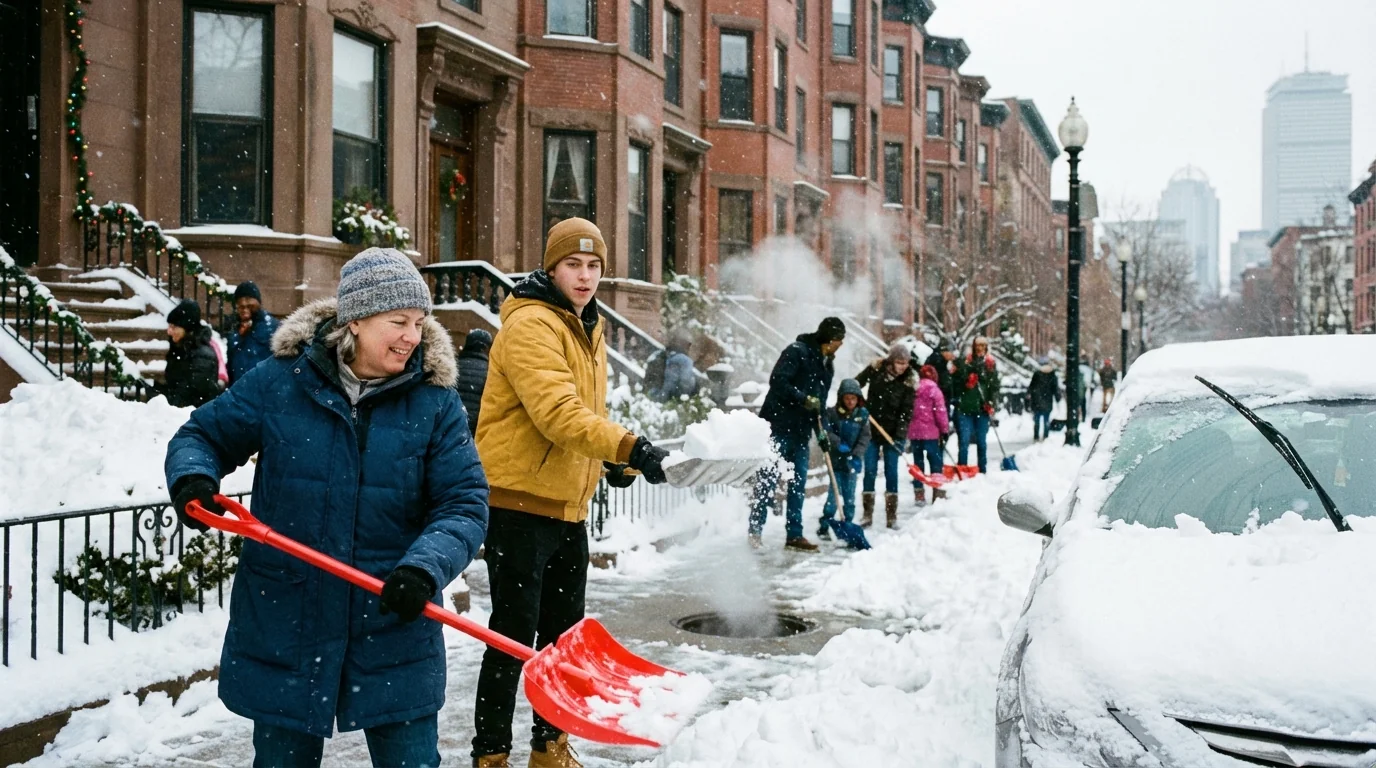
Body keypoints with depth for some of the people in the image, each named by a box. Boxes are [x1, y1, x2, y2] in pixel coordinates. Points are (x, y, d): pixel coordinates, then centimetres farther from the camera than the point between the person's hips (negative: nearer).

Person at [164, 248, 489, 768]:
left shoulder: (435, 403, -5)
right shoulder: (279, 381, -4)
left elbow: (464, 505, -9)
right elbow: (202, 436, 8)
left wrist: (425, 569, -27)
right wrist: (192, 477, -15)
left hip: (393, 630, 0)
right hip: (284, 624, 1)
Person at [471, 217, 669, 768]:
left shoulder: (588, 327, 14)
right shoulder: (530, 324, -16)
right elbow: (556, 412, -28)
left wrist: (611, 460, 7)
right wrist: (627, 446, -38)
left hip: (568, 506, 9)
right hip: (519, 502, -9)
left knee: (563, 633, 17)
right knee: (514, 636, -3)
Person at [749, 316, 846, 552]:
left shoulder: (827, 365, 15)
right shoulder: (797, 352, -11)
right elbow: (777, 381, -21)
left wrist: (821, 433, 14)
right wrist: (804, 399, -22)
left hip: (800, 431, 8)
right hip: (778, 425, -8)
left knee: (798, 484, 8)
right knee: (767, 480, -4)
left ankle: (794, 535, 14)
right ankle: (755, 531, 2)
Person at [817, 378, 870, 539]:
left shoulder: (863, 414, 1)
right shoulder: (832, 413, -5)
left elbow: (865, 437, -2)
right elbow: (825, 431, -13)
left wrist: (856, 455, -13)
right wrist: (838, 443, -25)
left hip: (852, 462, 2)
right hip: (835, 461, -2)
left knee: (850, 496, 9)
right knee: (833, 494, -3)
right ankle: (824, 527, 5)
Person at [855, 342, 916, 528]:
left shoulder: (908, 382, -7)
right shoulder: (876, 370, -6)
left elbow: (906, 412, -10)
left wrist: (901, 436, -18)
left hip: (892, 432, 0)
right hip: (871, 429, 1)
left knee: (891, 472, 0)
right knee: (870, 471, 1)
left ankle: (892, 516, 7)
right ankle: (867, 514, 7)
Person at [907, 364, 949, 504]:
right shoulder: (934, 389, -5)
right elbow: (940, 411, -9)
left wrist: (906, 429, 20)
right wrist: (945, 429, -2)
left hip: (913, 431, 5)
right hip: (930, 431, -5)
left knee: (917, 461, 10)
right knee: (935, 461, 1)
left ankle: (918, 493, 11)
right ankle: (938, 492, -3)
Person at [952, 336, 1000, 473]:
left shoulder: (990, 364, 7)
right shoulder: (965, 362, 6)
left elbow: (995, 386, 3)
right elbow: (956, 382, 3)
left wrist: (991, 403, -9)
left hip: (982, 409, 1)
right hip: (965, 407, -1)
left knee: (981, 442, 8)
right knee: (964, 441, -5)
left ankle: (982, 471, 16)